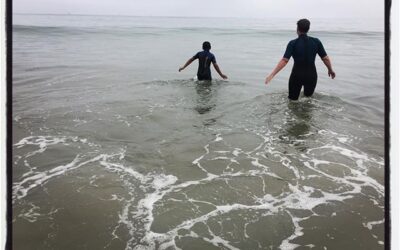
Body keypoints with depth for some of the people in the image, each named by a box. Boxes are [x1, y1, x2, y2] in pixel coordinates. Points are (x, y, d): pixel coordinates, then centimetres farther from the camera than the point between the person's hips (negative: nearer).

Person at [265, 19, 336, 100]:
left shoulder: (293, 43, -11)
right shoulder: (316, 41, -4)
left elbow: (284, 61, -20)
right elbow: (325, 58, -1)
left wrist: (272, 74, -21)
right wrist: (330, 70, 16)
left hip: (297, 75, -2)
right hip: (311, 75, 2)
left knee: (293, 99, 14)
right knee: (308, 98, 24)